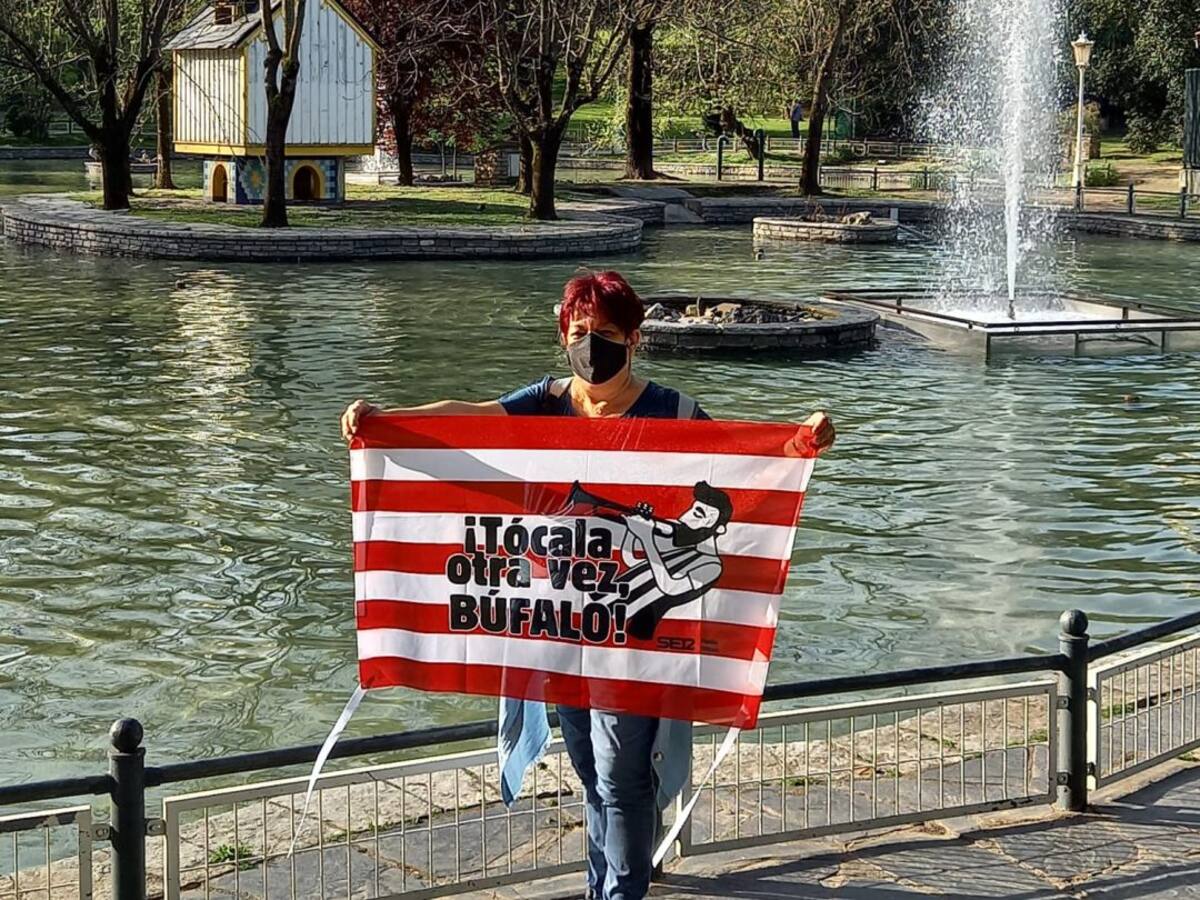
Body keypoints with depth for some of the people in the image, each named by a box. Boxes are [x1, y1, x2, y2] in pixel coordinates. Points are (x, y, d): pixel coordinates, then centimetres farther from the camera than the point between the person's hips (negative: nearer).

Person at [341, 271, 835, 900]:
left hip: (632, 617, -4)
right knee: (590, 768, 18)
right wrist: (380, 417, -26)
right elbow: (468, 414, -11)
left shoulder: (667, 412, -6)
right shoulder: (545, 402, 2)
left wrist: (804, 438, -33)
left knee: (620, 773, -5)